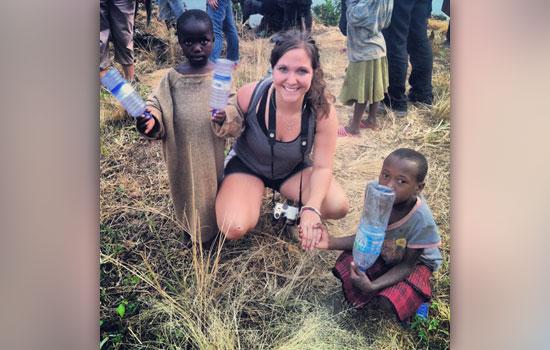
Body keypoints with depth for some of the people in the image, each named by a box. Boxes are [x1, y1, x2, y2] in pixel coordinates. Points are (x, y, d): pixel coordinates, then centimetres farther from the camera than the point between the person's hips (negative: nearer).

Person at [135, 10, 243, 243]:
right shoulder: (173, 77, -5)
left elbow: (234, 104, -9)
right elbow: (157, 104, -2)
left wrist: (226, 117, -30)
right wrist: (151, 120, -23)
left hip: (212, 150, -1)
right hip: (182, 152, 1)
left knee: (211, 184, 16)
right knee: (186, 186, 17)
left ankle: (211, 226, 41)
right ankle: (190, 225, 43)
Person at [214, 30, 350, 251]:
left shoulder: (322, 109, -24)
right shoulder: (250, 95, -27)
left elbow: (322, 166, -18)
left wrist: (312, 208, -33)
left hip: (293, 169, 2)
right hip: (246, 165, -1)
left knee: (338, 206, -21)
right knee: (234, 229, -26)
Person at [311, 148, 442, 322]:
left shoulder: (421, 219, -37)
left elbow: (408, 265, -24)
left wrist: (373, 286, -38)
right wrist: (332, 242, -28)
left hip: (416, 262, -4)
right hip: (381, 250, 4)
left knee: (389, 302, -25)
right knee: (345, 268, -15)